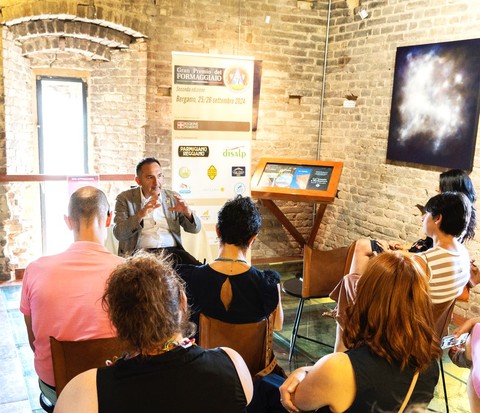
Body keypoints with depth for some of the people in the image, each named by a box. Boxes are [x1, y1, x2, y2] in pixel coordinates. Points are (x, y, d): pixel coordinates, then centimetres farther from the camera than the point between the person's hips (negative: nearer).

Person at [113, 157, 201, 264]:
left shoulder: (173, 198, 13)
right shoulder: (125, 198, 5)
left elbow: (195, 229, 12)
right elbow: (118, 234, -6)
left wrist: (188, 213, -11)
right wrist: (140, 215, -23)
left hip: (172, 250, 3)